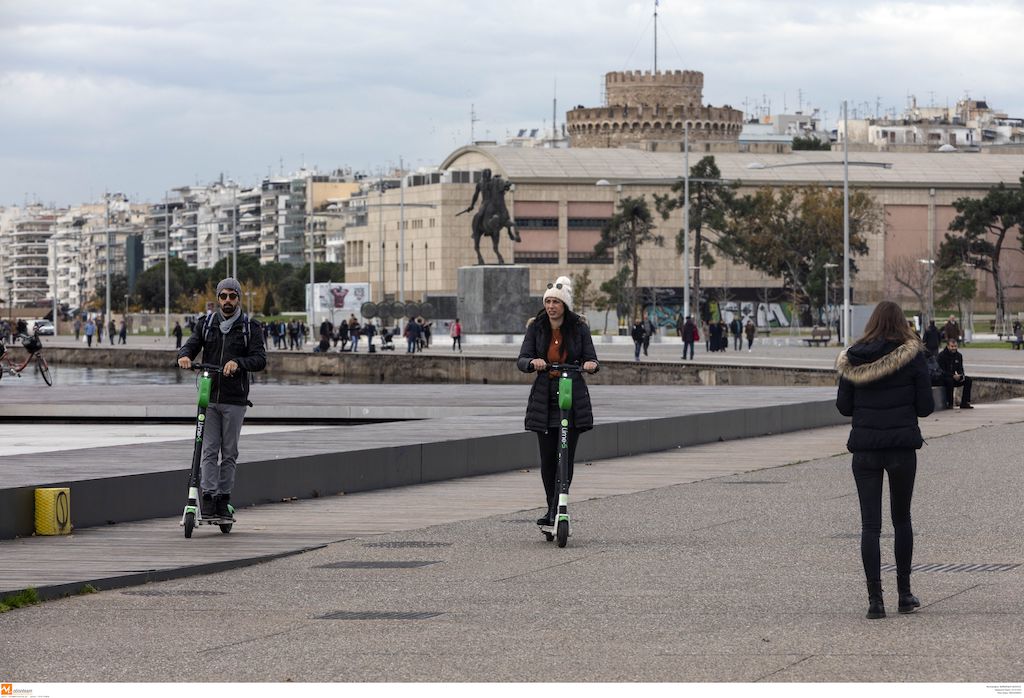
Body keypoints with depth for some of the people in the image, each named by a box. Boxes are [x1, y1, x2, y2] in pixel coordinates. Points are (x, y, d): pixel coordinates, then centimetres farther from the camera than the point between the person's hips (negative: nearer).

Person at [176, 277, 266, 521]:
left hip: (234, 400, -1)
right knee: (209, 450, -4)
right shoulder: (206, 323, 10)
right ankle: (208, 498, -7)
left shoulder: (250, 327, 2)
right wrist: (184, 356, -21)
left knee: (229, 452, 4)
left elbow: (260, 359, -8)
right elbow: (191, 345, 4)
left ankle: (223, 500, 10)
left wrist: (238, 362, -27)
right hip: (209, 397, 1)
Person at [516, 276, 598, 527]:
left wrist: (590, 364, -22)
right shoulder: (536, 327, 2)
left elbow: (590, 359, 2)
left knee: (566, 457, -8)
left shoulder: (579, 327, 0)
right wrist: (533, 362, -26)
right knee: (547, 458, 2)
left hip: (573, 398, -1)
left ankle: (556, 511, -8)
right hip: (544, 398, 1)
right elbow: (521, 360, -3)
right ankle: (552, 509, 15)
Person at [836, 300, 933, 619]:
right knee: (901, 519, 15)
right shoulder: (912, 356, -6)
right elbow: (925, 407, -5)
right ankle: (904, 594, 20)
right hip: (902, 446, -1)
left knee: (870, 524, 2)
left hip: (865, 448, 1)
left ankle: (875, 599, -5)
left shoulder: (852, 359, 0)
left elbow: (843, 406, 3)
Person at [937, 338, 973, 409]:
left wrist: (960, 375, -14)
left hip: (956, 377, 6)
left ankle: (964, 403, -14)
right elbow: (942, 371, -16)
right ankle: (949, 403, -30)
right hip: (944, 378, -6)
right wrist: (953, 376, -27)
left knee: (968, 380, -13)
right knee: (949, 380, -38)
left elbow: (960, 369, 10)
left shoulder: (958, 355, 8)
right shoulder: (941, 355, -12)